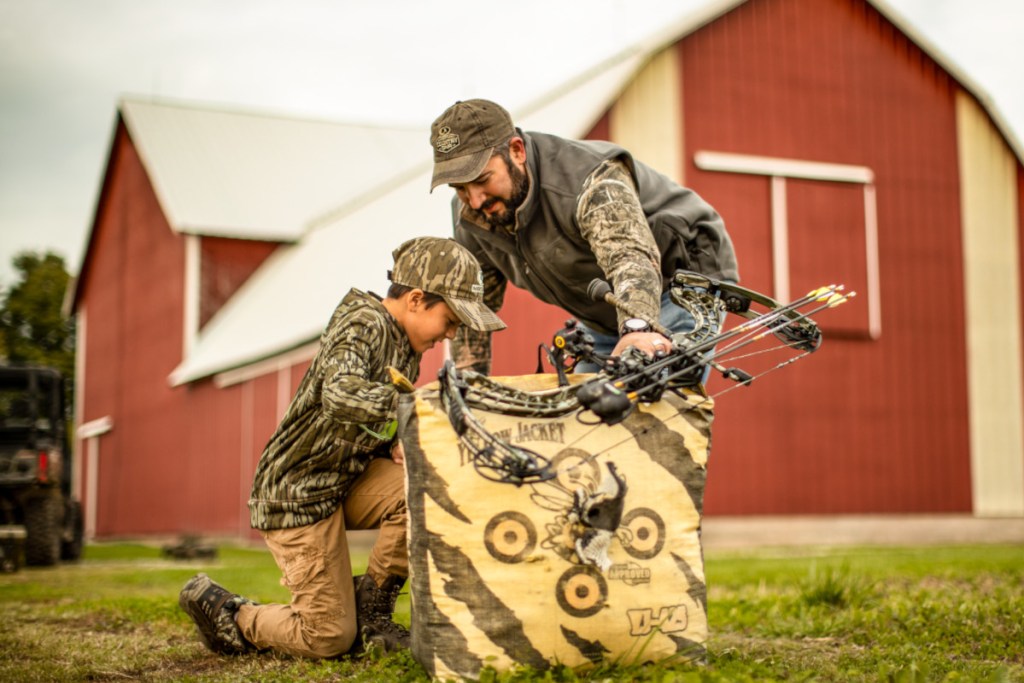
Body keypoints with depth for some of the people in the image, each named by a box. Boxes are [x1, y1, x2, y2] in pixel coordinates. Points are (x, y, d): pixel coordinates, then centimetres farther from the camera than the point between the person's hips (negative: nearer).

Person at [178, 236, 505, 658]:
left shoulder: (406, 344, 6)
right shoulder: (365, 326, -20)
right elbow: (340, 398, -40)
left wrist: (395, 445, -6)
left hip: (344, 479, 8)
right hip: (297, 492, -8)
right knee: (330, 639, -5)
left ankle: (371, 609, 0)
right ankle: (224, 611, 17)